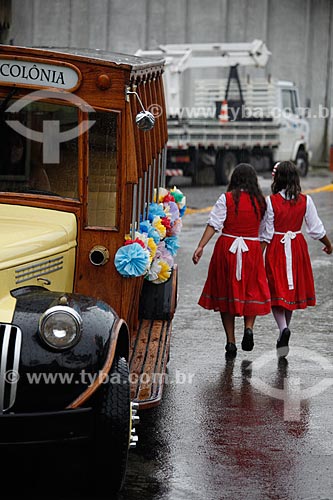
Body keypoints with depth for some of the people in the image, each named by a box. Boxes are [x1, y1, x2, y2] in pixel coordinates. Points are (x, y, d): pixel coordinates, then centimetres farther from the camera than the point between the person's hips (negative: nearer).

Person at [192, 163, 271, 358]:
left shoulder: (227, 198, -5)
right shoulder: (261, 201, 2)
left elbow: (213, 224, -11)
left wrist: (201, 247, -12)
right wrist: (260, 248, 23)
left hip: (227, 248, -1)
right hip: (252, 250, 1)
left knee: (226, 293, 9)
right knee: (252, 291, 13)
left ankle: (231, 342, 7)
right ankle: (249, 327, -12)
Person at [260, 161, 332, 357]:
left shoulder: (271, 201, -12)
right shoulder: (305, 201, -5)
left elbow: (266, 234, -9)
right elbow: (316, 229, 1)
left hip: (276, 248, -3)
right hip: (297, 247, 3)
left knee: (277, 291, 0)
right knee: (293, 289, 17)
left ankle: (283, 328, -23)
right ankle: (284, 330, 27)